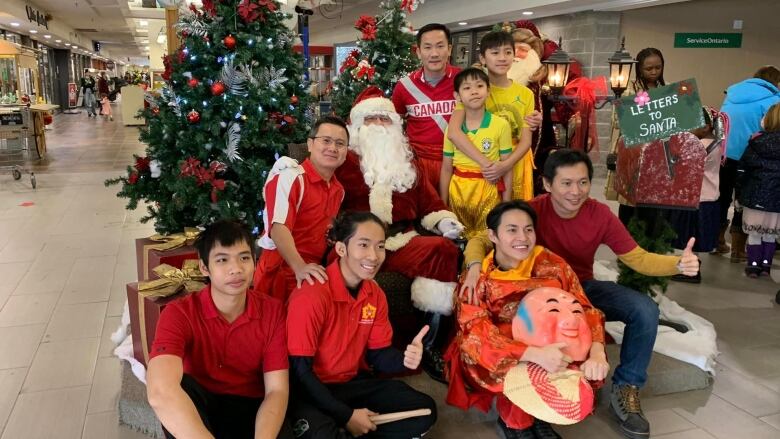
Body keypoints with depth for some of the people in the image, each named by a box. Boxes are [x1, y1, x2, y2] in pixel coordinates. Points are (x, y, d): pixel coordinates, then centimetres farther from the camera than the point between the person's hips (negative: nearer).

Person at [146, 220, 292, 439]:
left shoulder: (272, 311, -9)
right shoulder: (179, 313, -18)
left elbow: (277, 390, -14)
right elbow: (161, 392, -36)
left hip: (252, 408, 0)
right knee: (180, 387, -33)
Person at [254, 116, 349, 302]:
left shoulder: (339, 190, 10)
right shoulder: (290, 177, -13)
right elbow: (279, 228, -26)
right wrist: (299, 267, -40)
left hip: (313, 275, 7)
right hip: (281, 273, -7)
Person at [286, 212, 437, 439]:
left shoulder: (376, 294, 0)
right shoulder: (311, 295, -24)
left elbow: (377, 355, 5)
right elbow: (300, 369, -21)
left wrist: (405, 358, -20)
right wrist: (347, 415, -19)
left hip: (354, 382, 7)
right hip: (312, 389, -7)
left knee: (425, 410, -1)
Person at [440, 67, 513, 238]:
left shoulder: (501, 125, -6)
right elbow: (446, 168, 5)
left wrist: (506, 204, -1)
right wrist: (443, 204, 5)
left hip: (488, 191, -2)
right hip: (458, 191, 2)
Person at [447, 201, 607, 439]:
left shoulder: (551, 264, -9)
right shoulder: (477, 279, -15)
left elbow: (584, 310, -11)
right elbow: (478, 334, -27)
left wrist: (597, 352, -32)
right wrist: (535, 354, -43)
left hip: (549, 348, 3)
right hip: (496, 356, -3)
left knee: (590, 364, -24)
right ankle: (513, 419, -4)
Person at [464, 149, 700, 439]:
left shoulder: (600, 214, -13)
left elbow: (637, 258, -8)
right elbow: (481, 240, -19)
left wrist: (678, 264, -28)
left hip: (585, 287, 3)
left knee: (645, 310, -19)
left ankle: (625, 390, -1)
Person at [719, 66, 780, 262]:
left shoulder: (732, 92, 13)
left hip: (721, 155, 5)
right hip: (746, 159, -5)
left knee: (721, 200, 17)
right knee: (743, 202, 6)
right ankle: (738, 251, 12)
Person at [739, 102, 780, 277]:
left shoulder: (757, 141, -4)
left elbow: (743, 169, -2)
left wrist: (740, 194, 6)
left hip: (755, 195, -1)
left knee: (754, 234, 6)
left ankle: (753, 265, 10)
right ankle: (766, 265, 16)